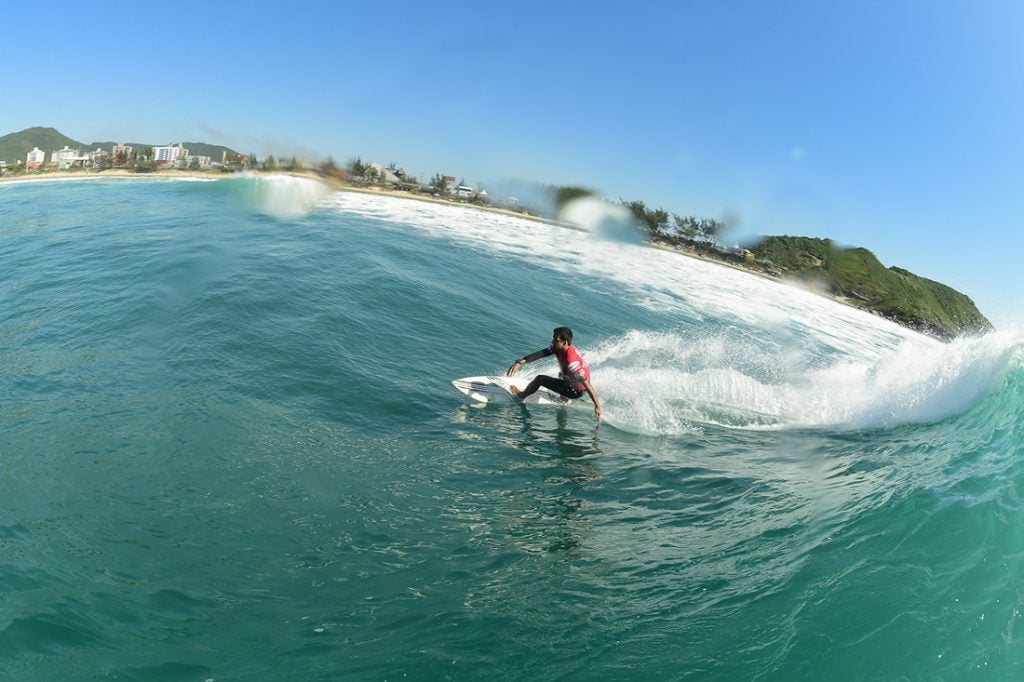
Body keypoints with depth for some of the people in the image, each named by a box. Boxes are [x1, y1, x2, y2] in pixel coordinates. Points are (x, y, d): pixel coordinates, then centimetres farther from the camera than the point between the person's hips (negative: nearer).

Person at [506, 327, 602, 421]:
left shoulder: (572, 361, -38)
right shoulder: (558, 347, -14)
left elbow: (587, 385, -37)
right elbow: (539, 354, -9)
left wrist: (597, 405, -36)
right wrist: (519, 362, -17)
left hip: (576, 391, -8)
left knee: (540, 378, -6)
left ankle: (522, 395, 19)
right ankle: (564, 398, 55)